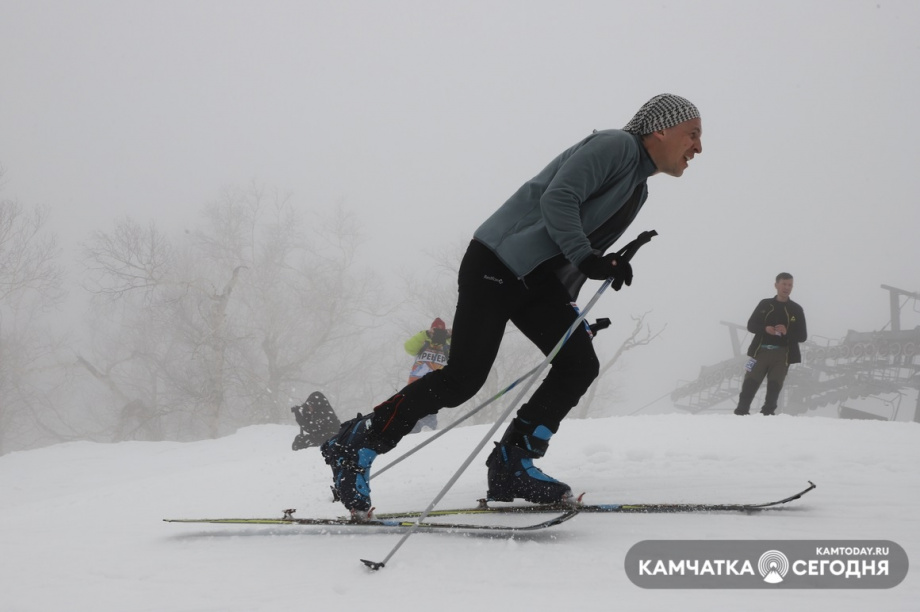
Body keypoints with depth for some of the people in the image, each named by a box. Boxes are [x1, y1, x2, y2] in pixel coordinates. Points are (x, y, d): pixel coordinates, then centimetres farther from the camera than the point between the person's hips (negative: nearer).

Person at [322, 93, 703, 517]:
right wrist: (588, 258, -30)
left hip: (538, 278, 10)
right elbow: (558, 198, -22)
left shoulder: (638, 189, 21)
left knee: (579, 364, -5)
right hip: (498, 262, -10)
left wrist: (570, 312, 22)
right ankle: (354, 445, -7)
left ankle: (512, 467, -1)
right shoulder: (616, 146, -8)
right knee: (464, 377, -14)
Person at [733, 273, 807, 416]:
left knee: (775, 385, -3)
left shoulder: (796, 310, 7)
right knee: (750, 382, -6)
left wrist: (787, 332, -15)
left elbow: (803, 336, 4)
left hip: (782, 354, 0)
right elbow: (751, 325, 7)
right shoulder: (765, 304, 9)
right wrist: (765, 329, -13)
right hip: (761, 350, 0)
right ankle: (741, 412, -4)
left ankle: (768, 413, 2)